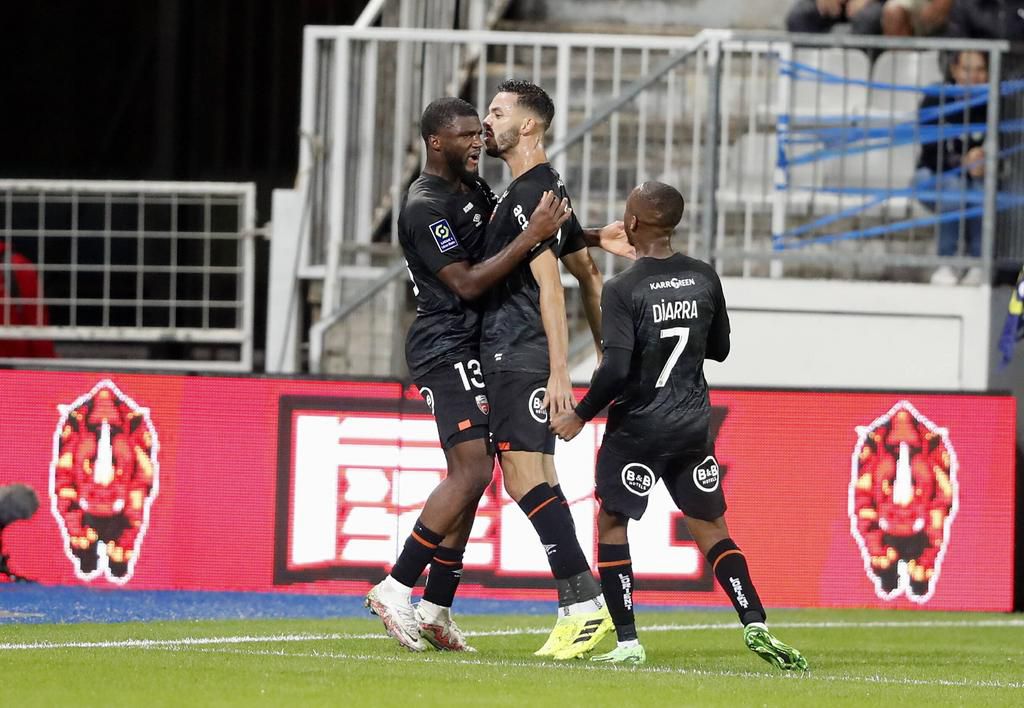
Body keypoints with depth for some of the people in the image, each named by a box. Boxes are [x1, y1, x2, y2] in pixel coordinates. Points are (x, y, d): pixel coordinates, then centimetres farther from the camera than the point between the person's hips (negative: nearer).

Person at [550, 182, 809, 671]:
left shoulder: (622, 290, -15)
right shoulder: (704, 279, 1)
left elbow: (615, 370, -20)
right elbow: (719, 350, 12)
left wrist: (580, 416, -7)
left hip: (637, 428, -5)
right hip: (693, 425, 5)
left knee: (612, 522, 9)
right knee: (710, 528, 14)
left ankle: (627, 643, 6)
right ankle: (755, 626, 1)